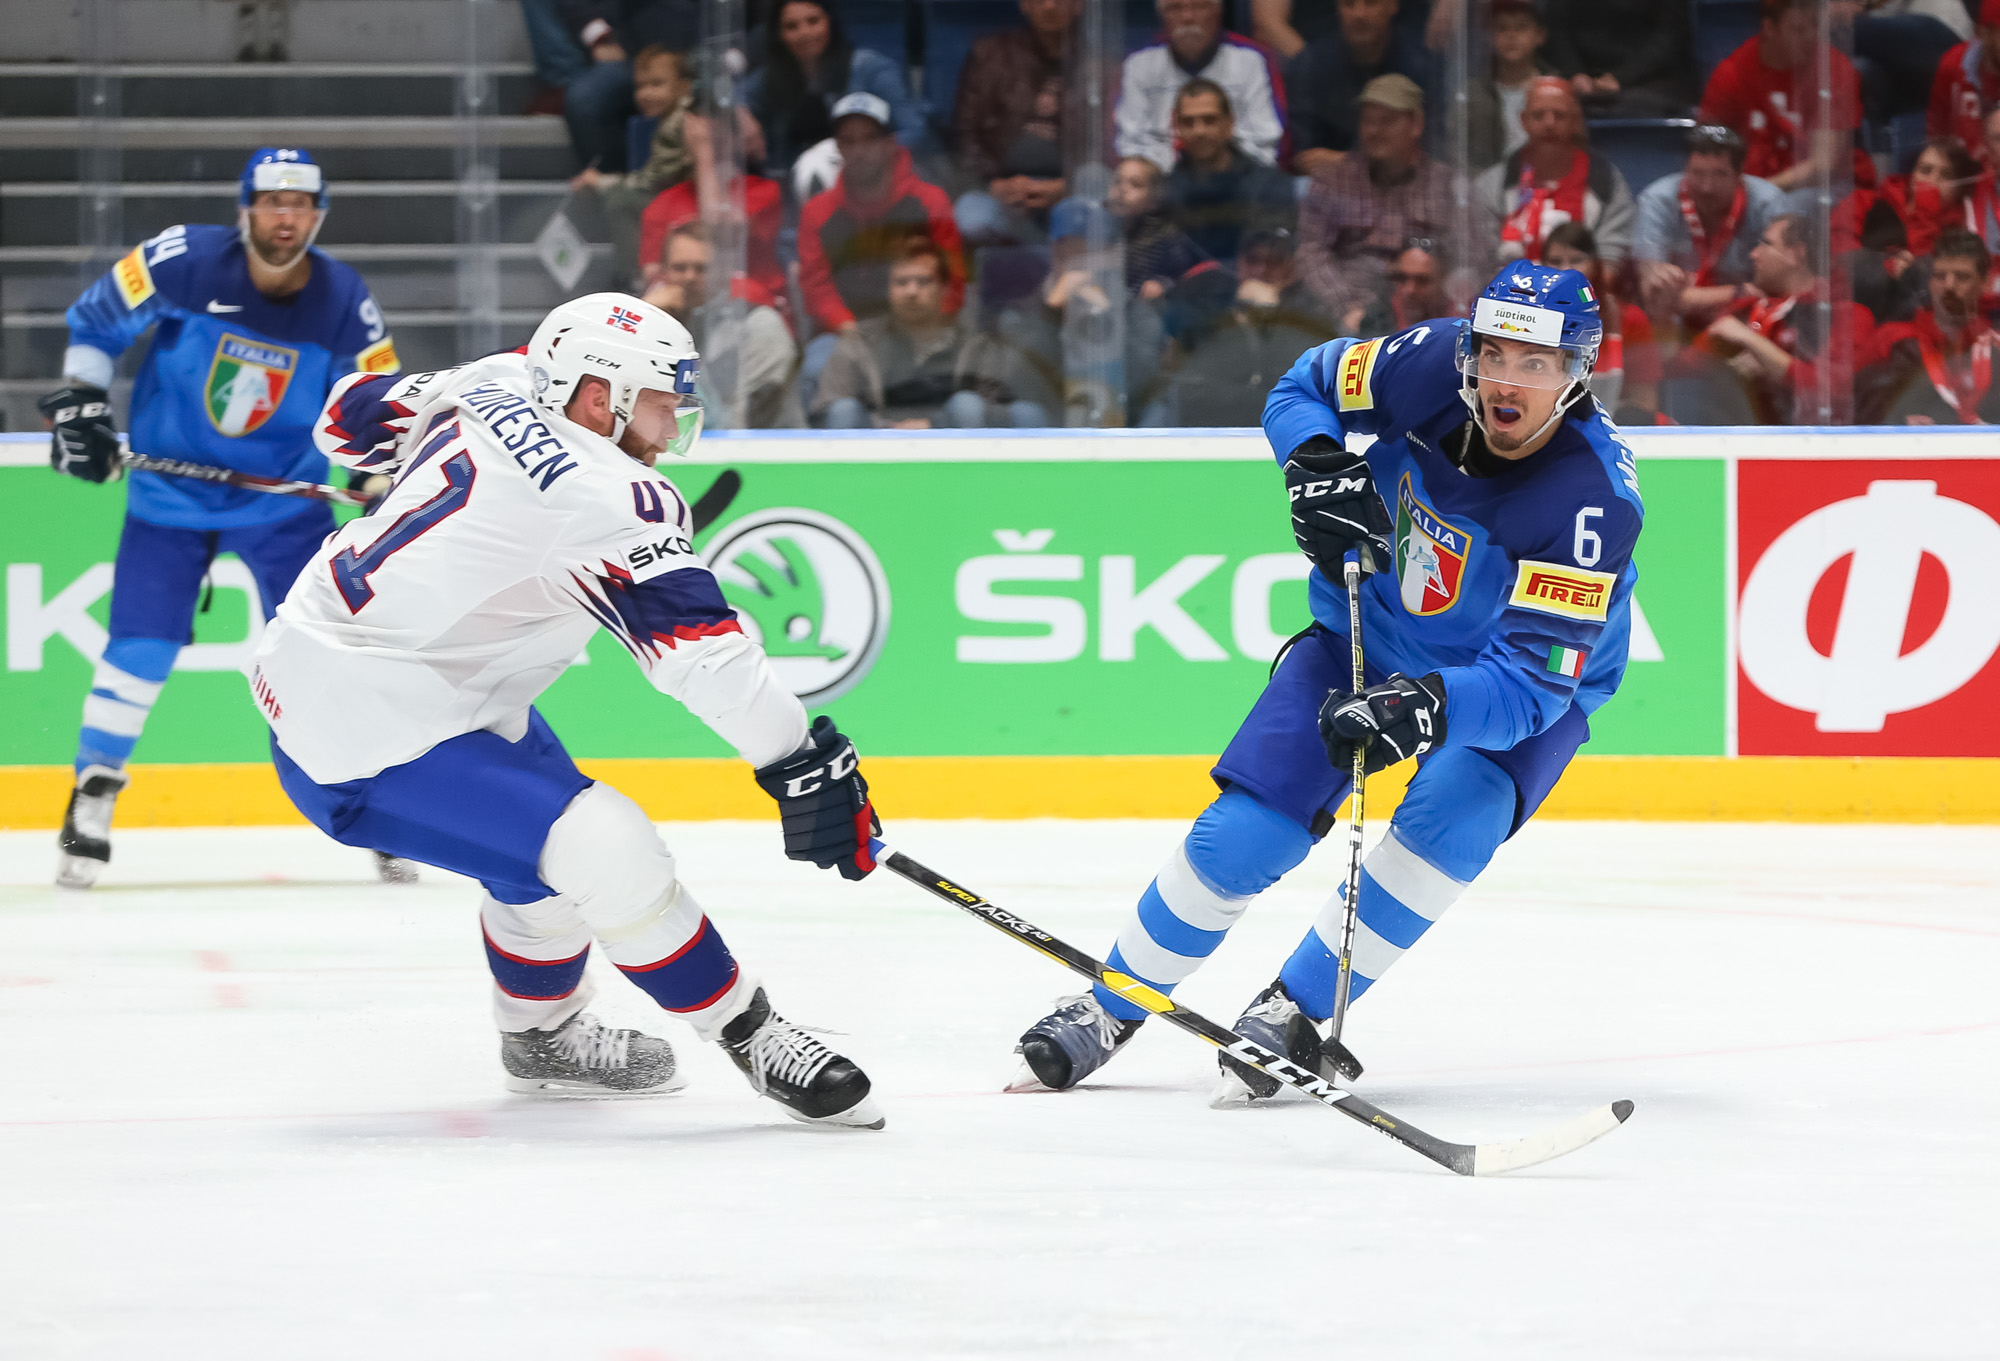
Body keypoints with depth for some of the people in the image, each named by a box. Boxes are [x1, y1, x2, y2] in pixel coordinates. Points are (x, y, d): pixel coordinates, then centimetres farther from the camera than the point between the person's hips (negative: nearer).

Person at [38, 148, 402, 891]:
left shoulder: (343, 302, -11)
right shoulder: (184, 261, -17)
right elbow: (95, 319, -2)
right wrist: (79, 403, -9)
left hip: (283, 494, 1)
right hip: (169, 488, -1)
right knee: (140, 648, -9)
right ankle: (92, 796, 7)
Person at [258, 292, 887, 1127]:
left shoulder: (494, 390, 2)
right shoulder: (606, 499, -23)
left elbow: (354, 415, 18)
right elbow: (698, 646, -30)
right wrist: (805, 767, -30)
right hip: (359, 743, -10)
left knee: (552, 829, 25)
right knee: (607, 853, -17)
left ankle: (543, 1037, 42)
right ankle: (753, 1039, -6)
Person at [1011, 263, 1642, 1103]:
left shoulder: (1593, 501, -34)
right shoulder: (1434, 363, -23)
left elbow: (1531, 678, -38)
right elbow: (1304, 387, -2)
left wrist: (1425, 708, -55)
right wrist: (1316, 467, -23)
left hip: (1532, 684, -3)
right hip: (1367, 633, 3)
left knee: (1450, 815, -31)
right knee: (1244, 830, -9)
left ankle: (1292, 1013, -15)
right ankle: (1109, 1011, 11)